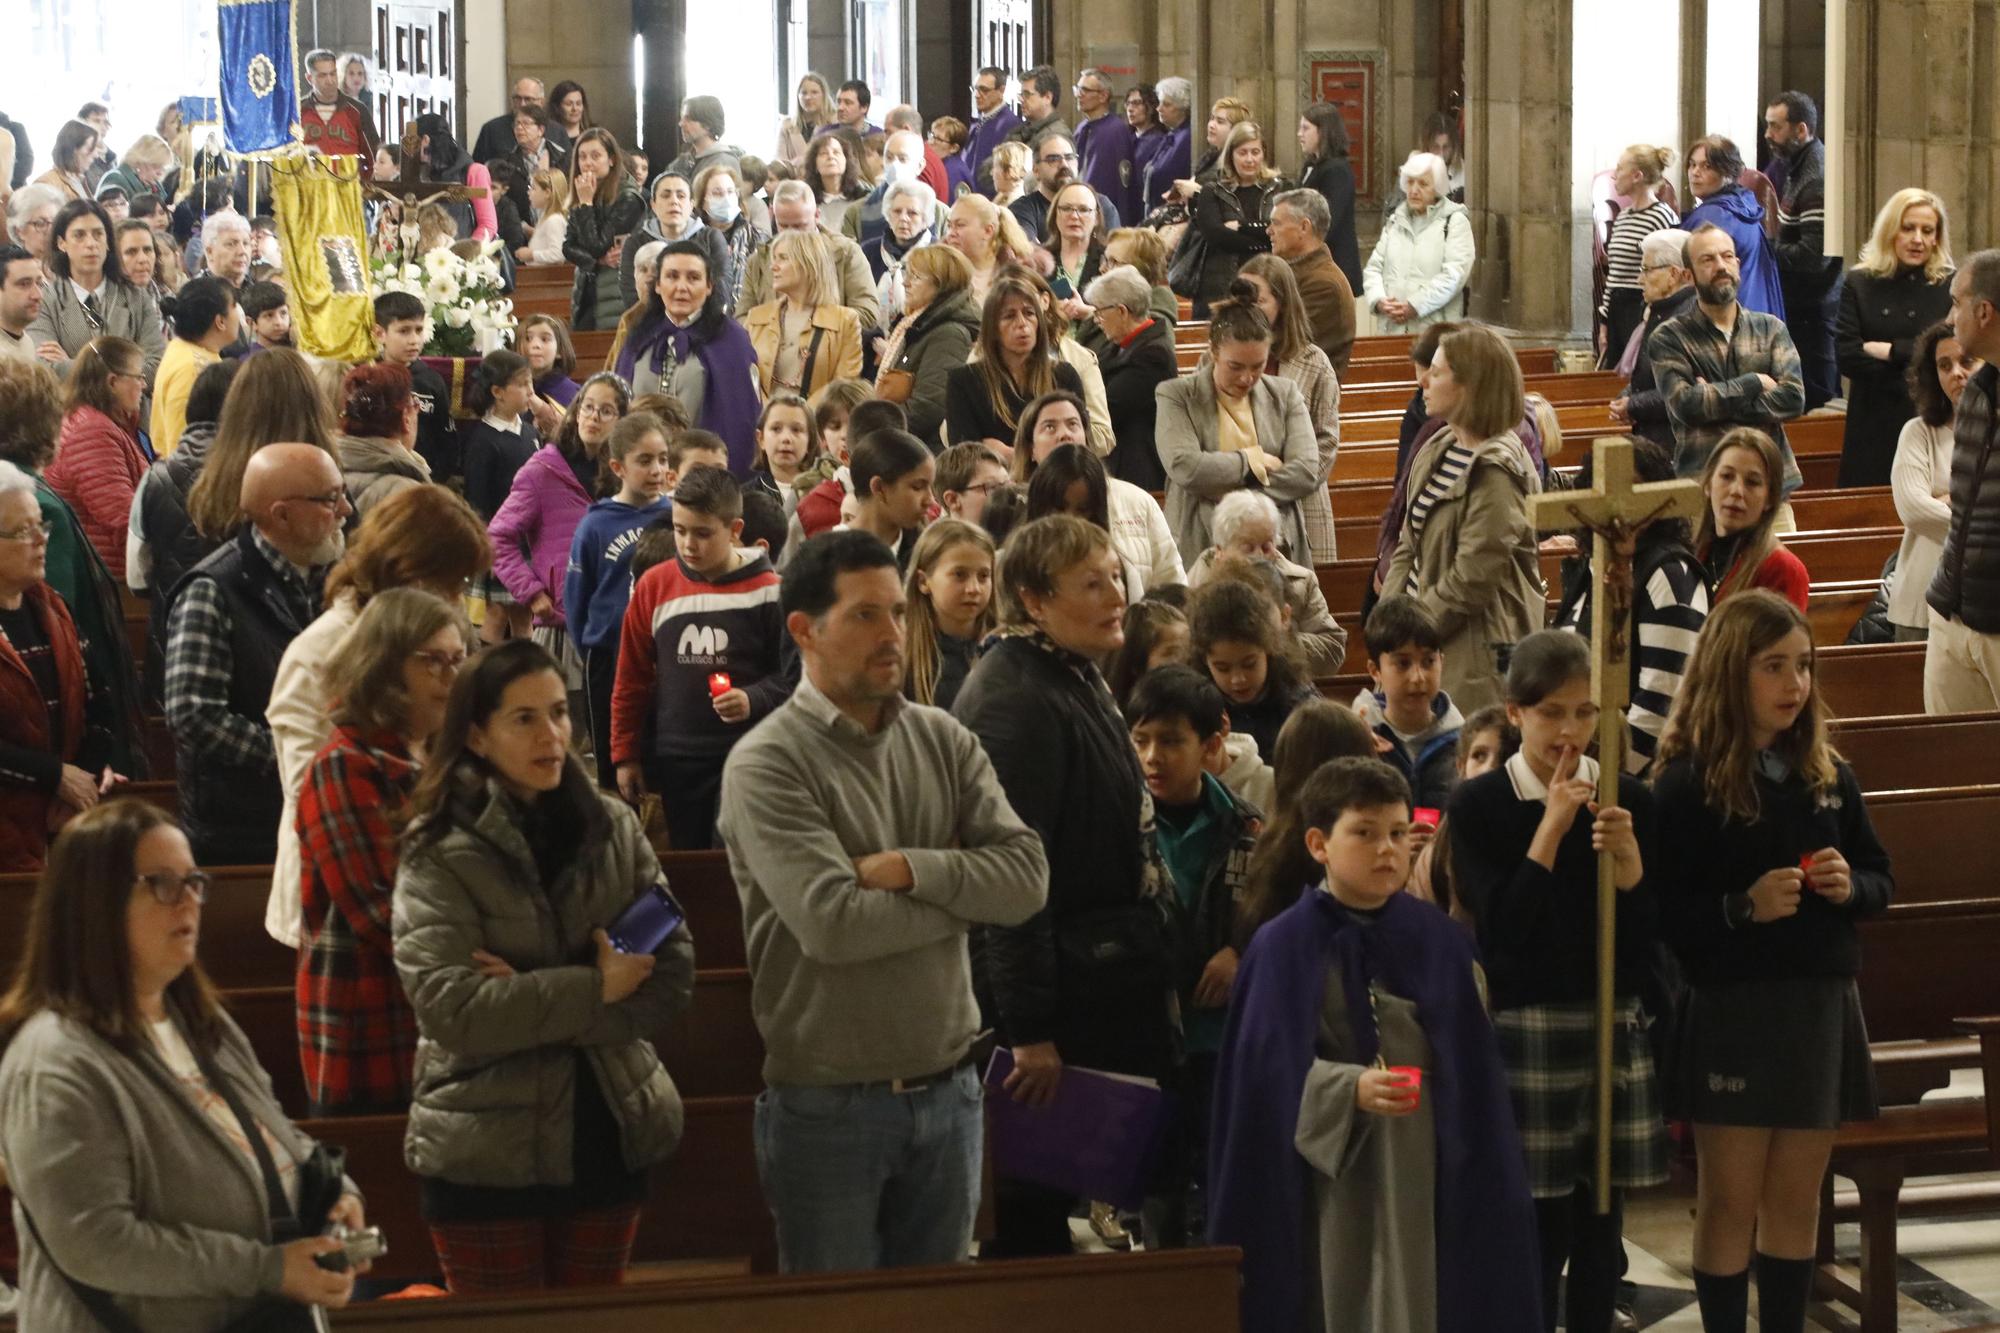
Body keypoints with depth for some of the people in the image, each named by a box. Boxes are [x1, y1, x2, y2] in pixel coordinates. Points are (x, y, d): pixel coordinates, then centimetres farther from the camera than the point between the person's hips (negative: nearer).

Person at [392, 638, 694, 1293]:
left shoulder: (613, 826, 3)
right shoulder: (440, 853, -10)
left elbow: (673, 972, -4)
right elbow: (449, 1010, -20)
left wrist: (531, 1000, -16)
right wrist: (591, 990, -18)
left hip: (607, 1139, 4)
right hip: (486, 1156, -4)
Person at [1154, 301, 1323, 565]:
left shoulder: (1285, 394, 10)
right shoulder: (1177, 396, 2)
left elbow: (1307, 472, -2)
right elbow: (1184, 468, -14)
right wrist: (1253, 461, -5)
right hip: (1200, 547, -2)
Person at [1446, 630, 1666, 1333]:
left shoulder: (1631, 801, 3)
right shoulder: (1477, 807, -3)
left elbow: (1650, 937, 2)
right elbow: (1501, 927, -12)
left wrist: (1629, 862, -16)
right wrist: (1552, 827, -14)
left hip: (1616, 1027, 3)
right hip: (1525, 1031, -3)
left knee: (1601, 1228, 8)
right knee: (1542, 1230, -3)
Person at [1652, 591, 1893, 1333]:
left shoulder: (1829, 776, 7)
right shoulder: (1687, 783, -9)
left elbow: (1881, 881, 14)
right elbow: (1658, 911, -13)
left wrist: (1850, 887, -8)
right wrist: (1744, 906, -25)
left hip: (1823, 1005, 5)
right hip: (1732, 1012, -5)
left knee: (1796, 1199, 12)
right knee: (1730, 1202, 3)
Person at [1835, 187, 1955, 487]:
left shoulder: (1950, 287, 4)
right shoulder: (1859, 284, 6)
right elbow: (1845, 356, -4)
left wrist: (1887, 350, -7)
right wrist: (1906, 376, -11)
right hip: (1873, 427, 1)